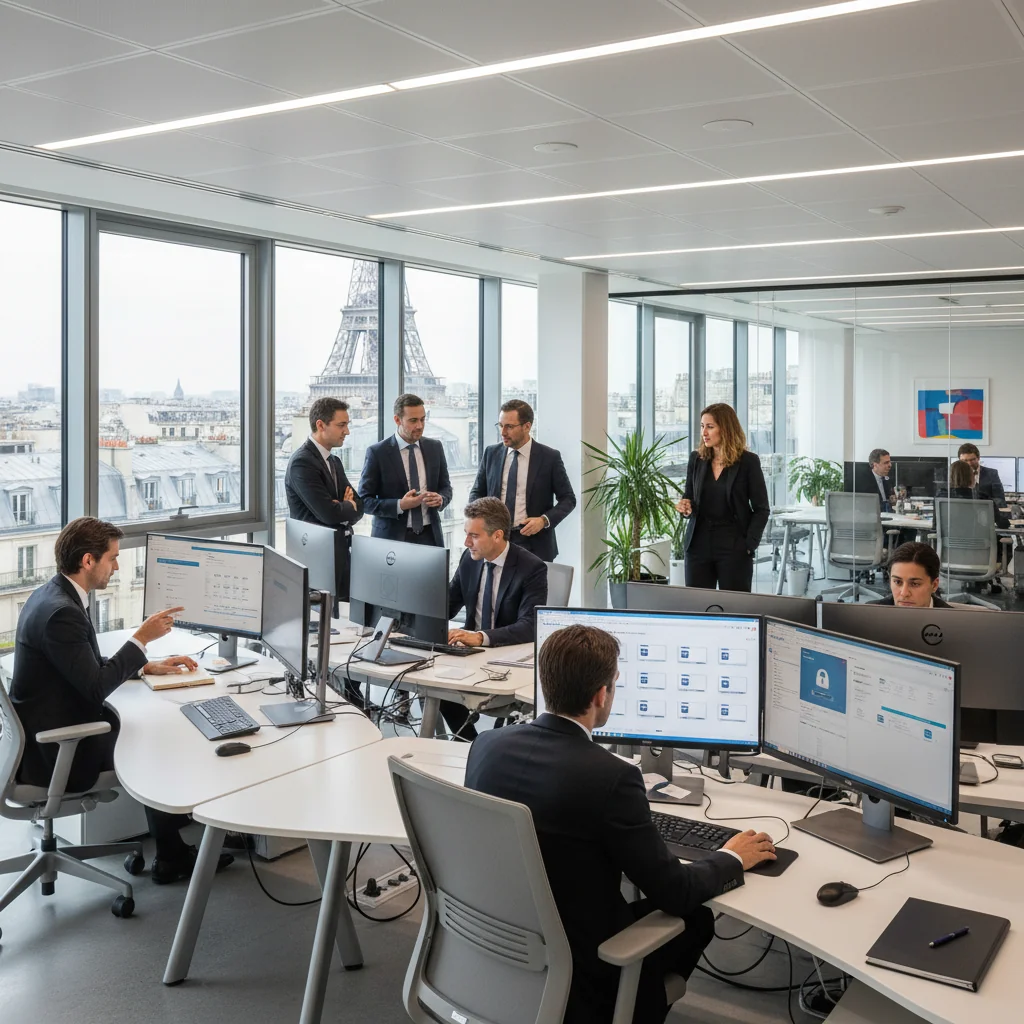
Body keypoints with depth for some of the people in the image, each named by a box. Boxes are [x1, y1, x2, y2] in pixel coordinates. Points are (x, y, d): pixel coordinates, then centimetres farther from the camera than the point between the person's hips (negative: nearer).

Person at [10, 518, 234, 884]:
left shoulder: (52, 595, 6)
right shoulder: (61, 612, -27)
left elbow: (90, 665, 17)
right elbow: (96, 687, -26)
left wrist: (148, 666, 11)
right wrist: (142, 638, -18)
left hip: (47, 734, 9)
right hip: (56, 753, -9)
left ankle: (172, 850, 21)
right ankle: (171, 858, 22)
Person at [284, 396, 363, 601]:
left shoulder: (334, 461, 15)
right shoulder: (302, 462, -14)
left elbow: (358, 508, 12)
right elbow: (329, 513, -21)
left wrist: (343, 507, -9)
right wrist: (348, 505, -1)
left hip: (341, 552, 8)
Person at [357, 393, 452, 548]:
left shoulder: (435, 447, 5)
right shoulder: (377, 452, -7)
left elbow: (445, 486, 13)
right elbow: (364, 500, -7)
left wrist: (440, 499, -10)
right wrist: (400, 505, -21)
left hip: (430, 535, 3)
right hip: (392, 536, -3)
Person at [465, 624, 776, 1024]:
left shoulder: (487, 745, -9)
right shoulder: (610, 776, -26)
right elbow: (673, 892, -17)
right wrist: (732, 859, 2)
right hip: (573, 964, -6)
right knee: (696, 918, 19)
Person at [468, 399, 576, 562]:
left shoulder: (549, 457, -5)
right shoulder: (491, 453, 5)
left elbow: (568, 498, 1)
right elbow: (477, 492, 14)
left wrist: (544, 520, -15)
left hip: (533, 543, -3)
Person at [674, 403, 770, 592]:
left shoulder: (748, 461, -4)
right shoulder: (696, 458, 7)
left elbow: (762, 509, -2)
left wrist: (749, 545, -10)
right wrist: (684, 505, -7)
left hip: (734, 546, -3)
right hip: (699, 544, 4)